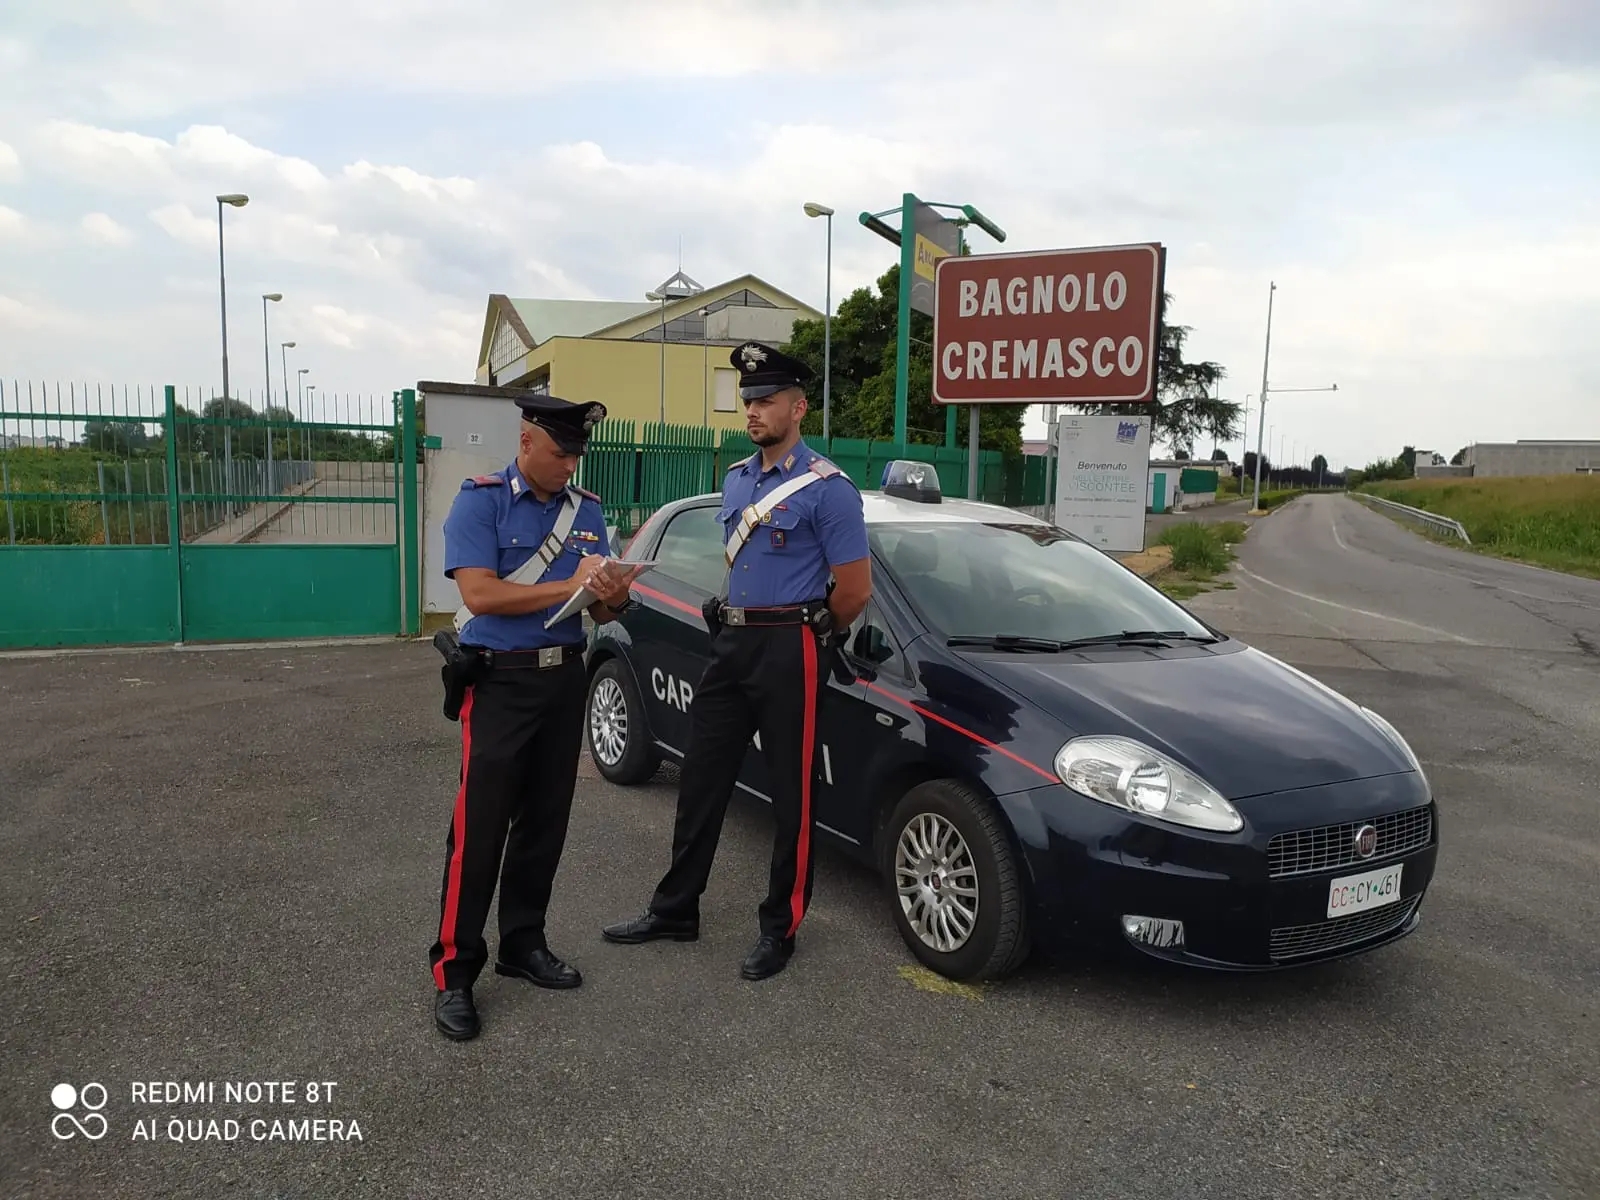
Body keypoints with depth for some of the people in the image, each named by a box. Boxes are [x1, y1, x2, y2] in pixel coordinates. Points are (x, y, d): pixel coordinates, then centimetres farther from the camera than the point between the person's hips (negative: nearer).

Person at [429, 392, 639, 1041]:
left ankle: (523, 945, 27)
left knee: (545, 824, 12)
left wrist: (614, 599, -13)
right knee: (480, 829, -5)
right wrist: (569, 586, -19)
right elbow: (479, 594, -19)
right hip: (501, 681, -5)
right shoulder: (481, 500, -7)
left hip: (566, 678, 6)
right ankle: (454, 973, 6)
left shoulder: (587, 509, 9)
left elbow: (598, 608, 11)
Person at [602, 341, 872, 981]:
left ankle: (781, 927, 16)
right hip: (731, 643, 8)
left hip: (789, 649, -7)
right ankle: (675, 909, 25)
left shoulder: (826, 488, -11)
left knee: (791, 793, 3)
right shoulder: (735, 479, 13)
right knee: (701, 778, 11)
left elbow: (855, 590, -10)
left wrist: (809, 636, 3)